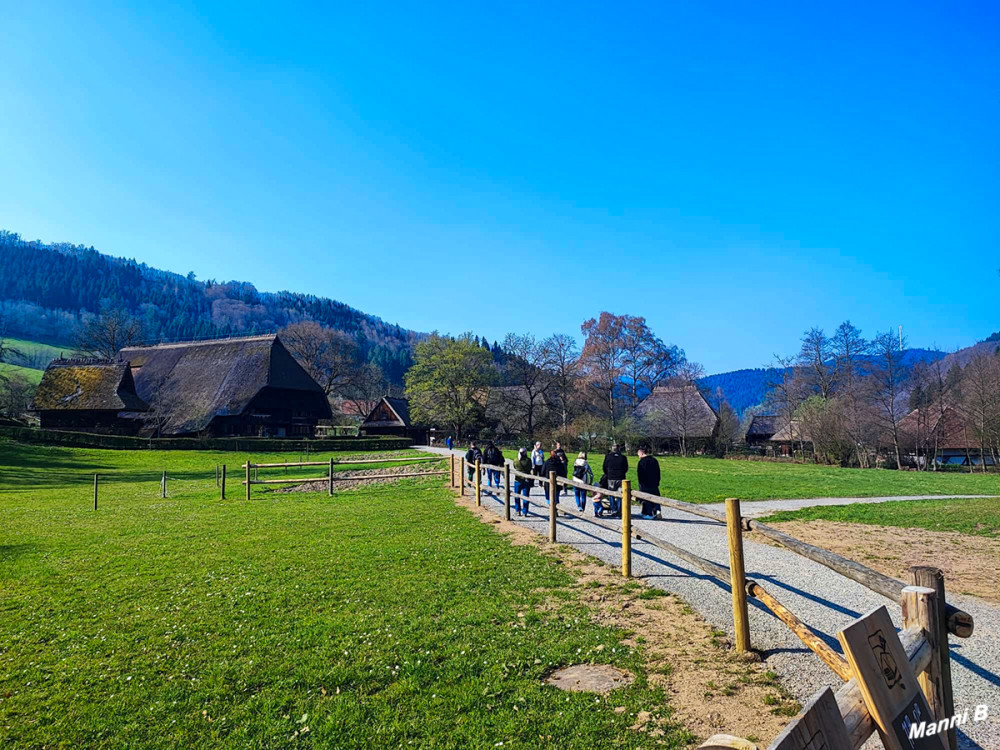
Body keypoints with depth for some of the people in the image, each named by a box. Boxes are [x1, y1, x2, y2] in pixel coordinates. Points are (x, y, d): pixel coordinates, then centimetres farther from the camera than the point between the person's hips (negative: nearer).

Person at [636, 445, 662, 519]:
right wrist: (657, 482, 17)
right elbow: (658, 473, 14)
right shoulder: (654, 460, 10)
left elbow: (640, 474, -14)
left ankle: (649, 514, 3)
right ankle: (657, 510, -6)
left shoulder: (642, 461, -11)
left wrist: (641, 484, -8)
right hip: (654, 484, 6)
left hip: (645, 485, -6)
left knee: (646, 499, 2)